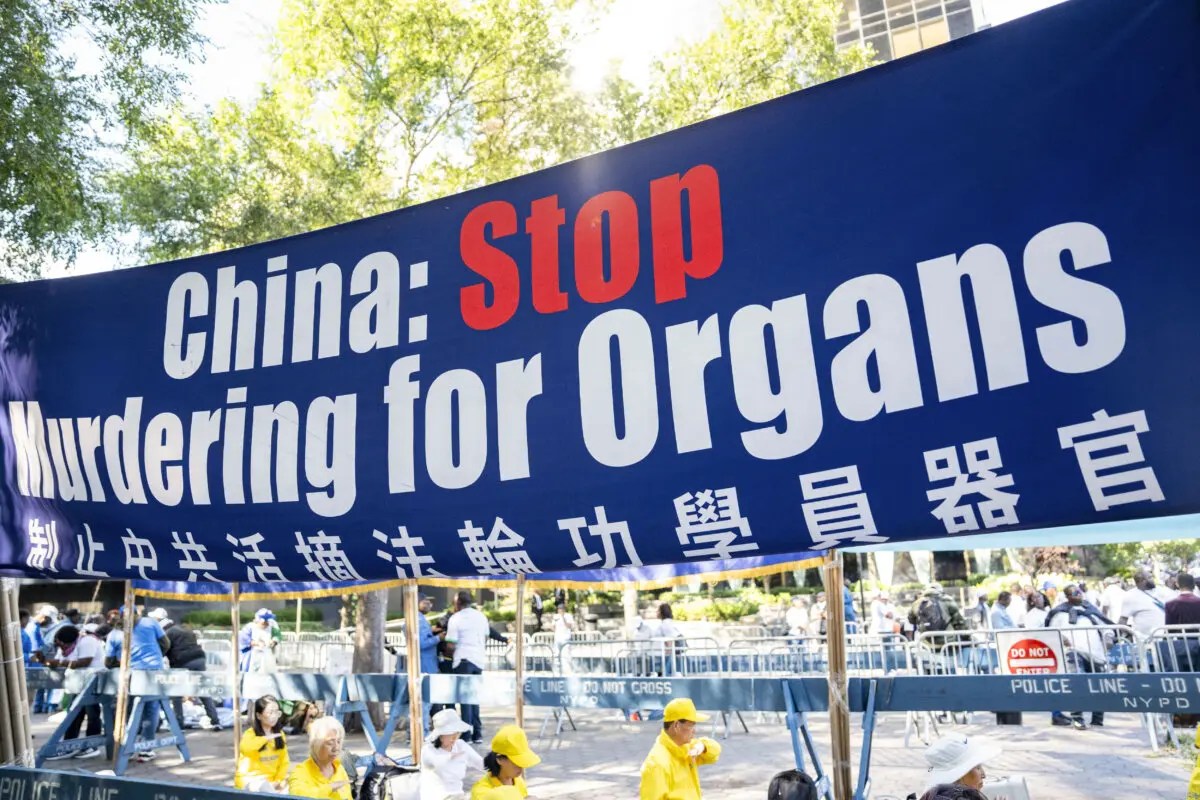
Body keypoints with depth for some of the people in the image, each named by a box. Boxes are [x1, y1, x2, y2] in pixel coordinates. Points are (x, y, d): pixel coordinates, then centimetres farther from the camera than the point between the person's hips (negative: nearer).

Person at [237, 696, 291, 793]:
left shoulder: (279, 734, 5)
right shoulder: (250, 734, -12)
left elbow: (284, 761, 6)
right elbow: (245, 748, -38)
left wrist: (279, 780, -6)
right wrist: (266, 738, -40)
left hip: (271, 779, 5)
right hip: (249, 780, -5)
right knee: (265, 787, -35)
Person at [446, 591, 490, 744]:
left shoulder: (455, 618, -9)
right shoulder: (481, 616, 9)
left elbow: (451, 645, -11)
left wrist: (448, 653, 8)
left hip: (464, 661, -6)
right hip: (479, 661, 6)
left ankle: (467, 736, -1)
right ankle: (477, 734, 14)